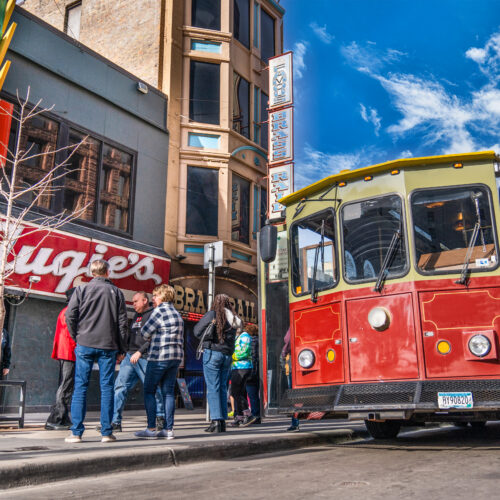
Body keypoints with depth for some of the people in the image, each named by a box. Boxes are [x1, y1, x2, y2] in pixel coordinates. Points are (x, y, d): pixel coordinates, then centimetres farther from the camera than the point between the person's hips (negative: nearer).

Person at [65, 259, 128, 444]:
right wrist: (121, 348, 11)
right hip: (108, 346, 0)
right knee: (106, 388, 4)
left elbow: (70, 316, -3)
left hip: (85, 345, 0)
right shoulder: (116, 292, 6)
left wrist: (77, 337, 11)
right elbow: (122, 322, 5)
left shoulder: (81, 289, 3)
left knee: (80, 387, 4)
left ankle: (76, 432, 3)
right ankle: (106, 432, 5)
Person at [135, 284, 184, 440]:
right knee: (168, 392, 8)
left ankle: (151, 429, -1)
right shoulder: (177, 314, 18)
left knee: (149, 391, 1)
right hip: (176, 357, 8)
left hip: (159, 357, -8)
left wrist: (151, 339, 14)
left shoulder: (160, 310, -10)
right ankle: (169, 429, 7)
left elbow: (145, 332, -7)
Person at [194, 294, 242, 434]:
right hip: (228, 355, 5)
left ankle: (216, 421, -8)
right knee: (222, 387, 11)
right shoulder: (233, 318, 9)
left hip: (212, 352, -5)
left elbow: (197, 331, -4)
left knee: (213, 388, -3)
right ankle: (223, 422, 11)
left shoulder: (212, 314, -6)